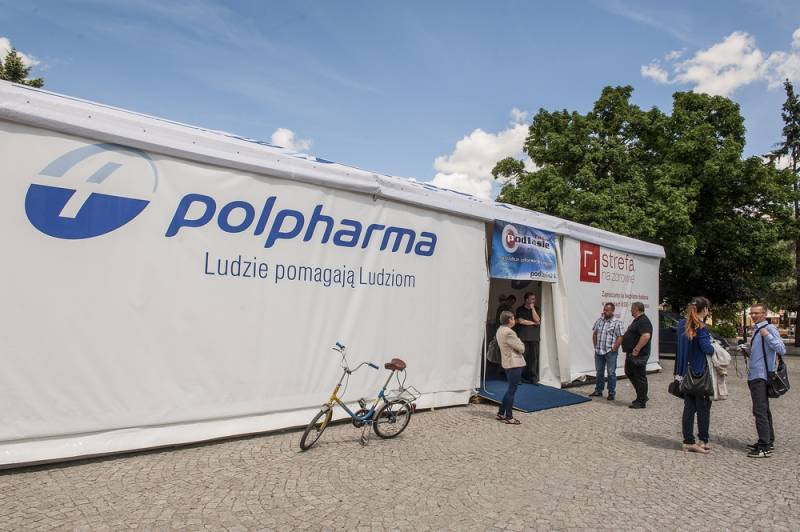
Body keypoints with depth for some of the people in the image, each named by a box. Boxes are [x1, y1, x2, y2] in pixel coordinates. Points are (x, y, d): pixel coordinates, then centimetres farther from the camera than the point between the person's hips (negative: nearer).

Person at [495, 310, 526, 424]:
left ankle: (501, 413, 23)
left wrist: (517, 342, 2)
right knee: (512, 391, -1)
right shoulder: (508, 332, -21)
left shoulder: (500, 330, 10)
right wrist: (520, 342, 5)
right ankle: (509, 417, 6)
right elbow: (521, 348, -14)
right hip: (514, 363, -10)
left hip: (507, 363, 10)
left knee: (510, 389, 18)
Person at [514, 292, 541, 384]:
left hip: (534, 337, 3)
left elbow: (537, 320, -1)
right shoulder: (520, 309, 4)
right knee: (523, 357, -5)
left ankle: (533, 377, 3)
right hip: (523, 337, -3)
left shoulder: (535, 309, 14)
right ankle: (522, 377, 3)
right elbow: (521, 321, -8)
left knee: (534, 357, -3)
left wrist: (532, 308, -3)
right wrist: (533, 323, -1)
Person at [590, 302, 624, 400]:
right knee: (599, 371, 15)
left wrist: (614, 348, -15)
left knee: (611, 373, 2)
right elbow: (594, 333, 15)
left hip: (610, 352, -5)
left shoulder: (617, 322, -8)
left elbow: (620, 337, -11)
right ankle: (598, 391, 26)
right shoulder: (599, 320, 8)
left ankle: (612, 393, 12)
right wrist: (595, 345, 8)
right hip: (598, 351, 6)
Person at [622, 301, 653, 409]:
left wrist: (637, 349, -28)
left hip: (638, 355, -11)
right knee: (629, 373, 18)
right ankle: (642, 396, 28)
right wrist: (629, 351, 21)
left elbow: (646, 336, -31)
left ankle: (641, 402, 7)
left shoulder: (643, 321, -18)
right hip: (631, 354, 11)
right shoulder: (637, 320, 16)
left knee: (640, 377, -2)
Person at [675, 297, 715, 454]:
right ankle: (703, 441, 15)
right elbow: (707, 349, -18)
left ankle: (688, 441, 14)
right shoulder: (701, 327, -15)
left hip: (686, 371, 6)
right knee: (703, 406, 7)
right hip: (701, 371, -6)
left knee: (689, 406, 10)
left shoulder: (682, 324, 7)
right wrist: (715, 348, 1)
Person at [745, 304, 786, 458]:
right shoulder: (756, 330, 16)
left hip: (761, 376, -10)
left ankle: (765, 447, -7)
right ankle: (768, 442, 28)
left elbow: (782, 350, -21)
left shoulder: (770, 329, -11)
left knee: (760, 410, -10)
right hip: (754, 376, 10)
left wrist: (767, 335, -28)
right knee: (763, 410, 17)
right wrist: (747, 350, 13)